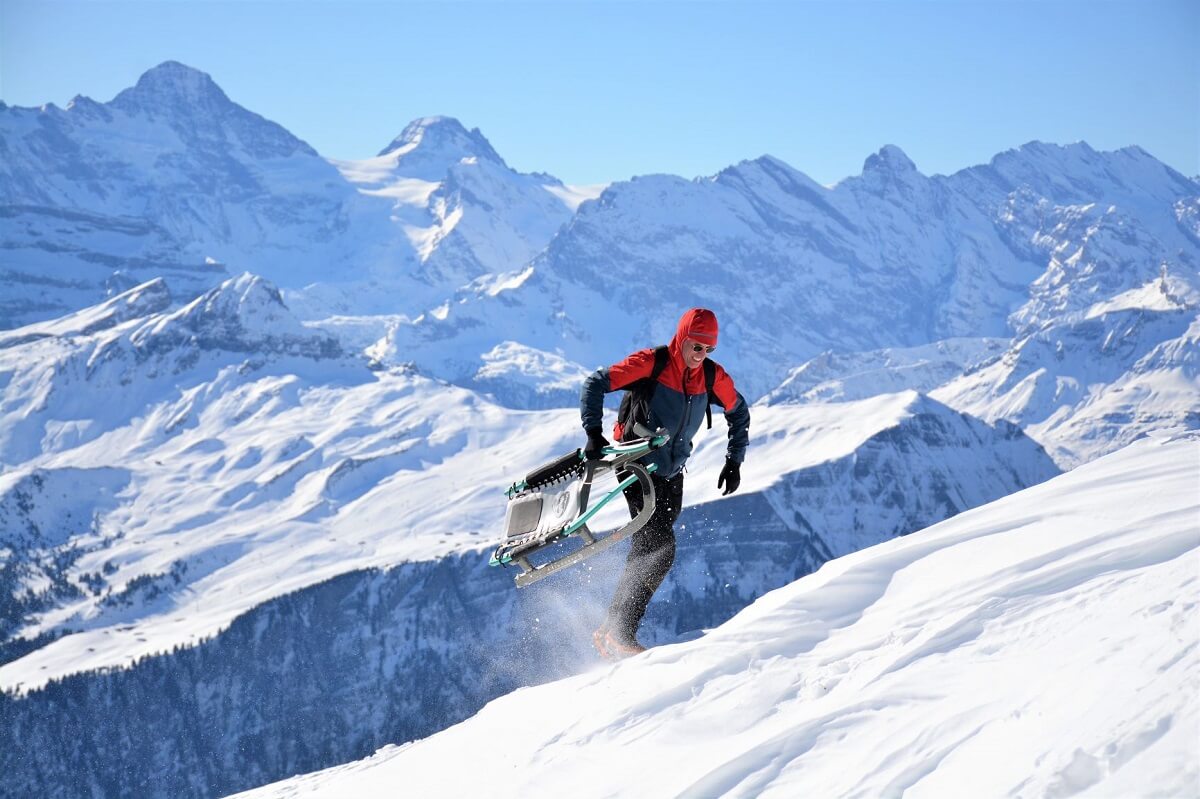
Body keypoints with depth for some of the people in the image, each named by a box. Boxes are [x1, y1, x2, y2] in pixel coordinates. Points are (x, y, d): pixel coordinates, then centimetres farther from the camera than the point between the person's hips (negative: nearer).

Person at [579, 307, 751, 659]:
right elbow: (595, 384, -19)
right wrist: (594, 433, -30)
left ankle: (614, 631, 12)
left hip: (672, 473, 6)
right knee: (659, 547, -18)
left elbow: (738, 413, 16)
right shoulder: (650, 363, -16)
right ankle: (619, 633, -15)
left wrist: (734, 460, 11)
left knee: (653, 551, 4)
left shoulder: (714, 377, -2)